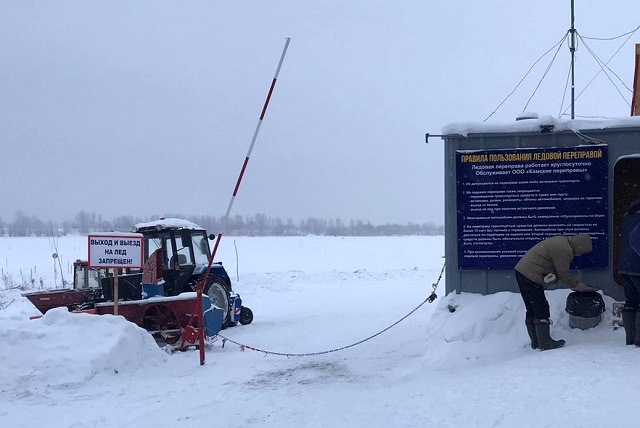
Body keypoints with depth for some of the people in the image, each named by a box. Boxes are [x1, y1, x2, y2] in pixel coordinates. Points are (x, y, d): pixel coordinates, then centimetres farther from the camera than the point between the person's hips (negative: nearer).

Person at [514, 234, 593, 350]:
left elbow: (563, 272, 23)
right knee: (541, 310, -5)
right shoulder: (564, 250, -16)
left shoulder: (562, 242, 17)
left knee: (532, 310, 14)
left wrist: (576, 283, 19)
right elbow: (564, 274, -9)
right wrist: (576, 285, 6)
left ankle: (535, 342, 20)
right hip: (531, 276, -11)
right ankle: (545, 342, -1)